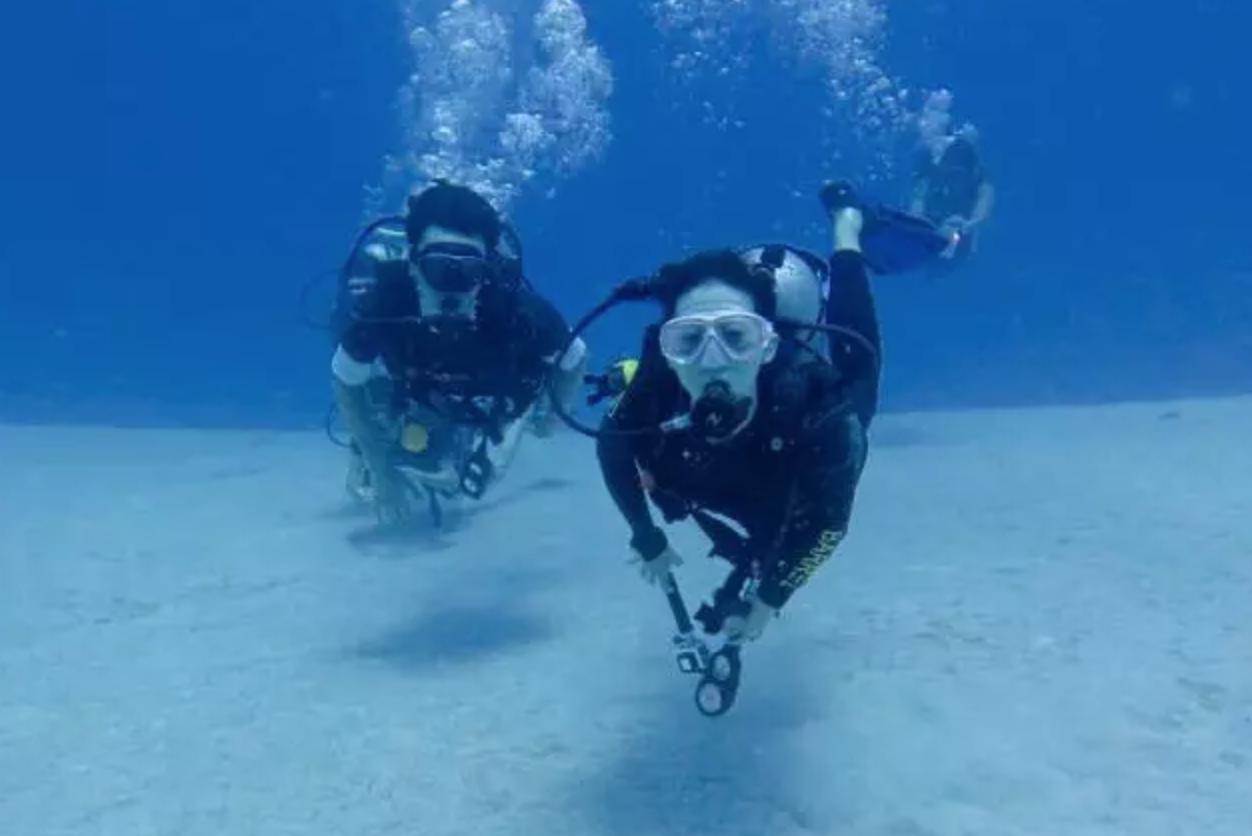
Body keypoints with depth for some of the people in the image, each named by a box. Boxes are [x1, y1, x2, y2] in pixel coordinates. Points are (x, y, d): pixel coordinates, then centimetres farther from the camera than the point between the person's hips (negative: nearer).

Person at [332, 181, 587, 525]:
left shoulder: (519, 309, -43)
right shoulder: (380, 304, -41)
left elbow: (575, 360, -19)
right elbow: (346, 384, -20)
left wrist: (550, 416, -4)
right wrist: (381, 469, -17)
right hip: (411, 402, 0)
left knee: (472, 480, 19)